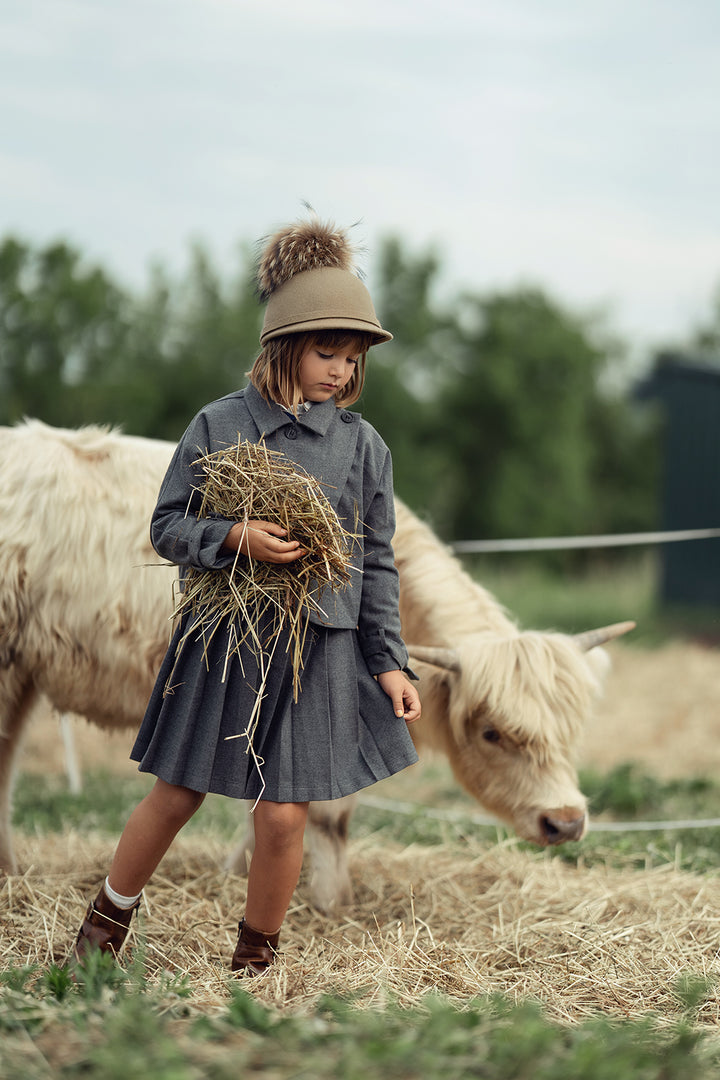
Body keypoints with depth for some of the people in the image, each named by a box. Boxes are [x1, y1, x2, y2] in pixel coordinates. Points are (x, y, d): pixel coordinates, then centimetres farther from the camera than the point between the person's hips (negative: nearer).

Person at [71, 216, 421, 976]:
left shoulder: (364, 445, 3)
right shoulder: (219, 425, -3)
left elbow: (376, 564, 8)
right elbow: (167, 526, 0)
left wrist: (389, 663, 3)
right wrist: (234, 537, -18)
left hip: (317, 651, 1)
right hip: (220, 641, -1)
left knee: (282, 815, -1)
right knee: (175, 798, 8)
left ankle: (254, 961, 22)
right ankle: (108, 920, 33)